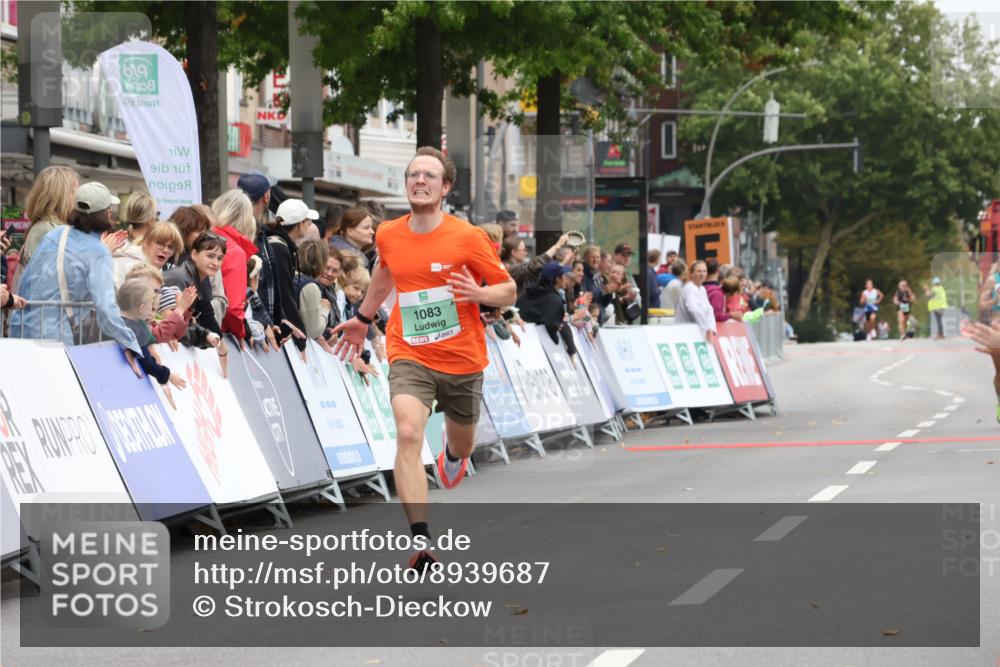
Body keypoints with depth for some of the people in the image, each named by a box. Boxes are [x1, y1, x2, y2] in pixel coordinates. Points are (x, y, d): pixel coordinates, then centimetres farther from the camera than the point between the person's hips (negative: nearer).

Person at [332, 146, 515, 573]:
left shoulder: (468, 238, -12)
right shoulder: (388, 236, -1)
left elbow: (509, 291, -4)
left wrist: (479, 294, -25)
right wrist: (363, 319, 30)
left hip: (462, 361, 0)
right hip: (409, 357, 0)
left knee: (461, 447, 20)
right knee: (408, 435, -25)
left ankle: (453, 457, 62)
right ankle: (421, 543, -29)